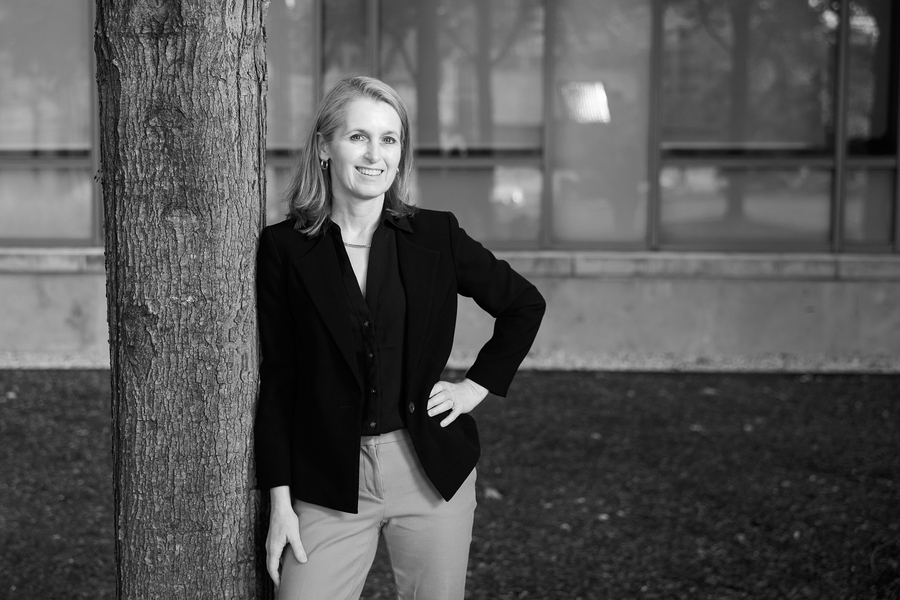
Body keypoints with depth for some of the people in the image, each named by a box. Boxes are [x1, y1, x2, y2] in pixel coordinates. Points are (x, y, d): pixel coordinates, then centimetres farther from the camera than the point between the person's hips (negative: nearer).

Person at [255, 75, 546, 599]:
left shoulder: (436, 236, 0)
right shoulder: (284, 248, -4)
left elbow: (525, 305, 16)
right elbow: (274, 380, -3)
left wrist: (479, 385, 7)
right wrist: (280, 502, -5)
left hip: (432, 472, 1)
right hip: (328, 484, -1)